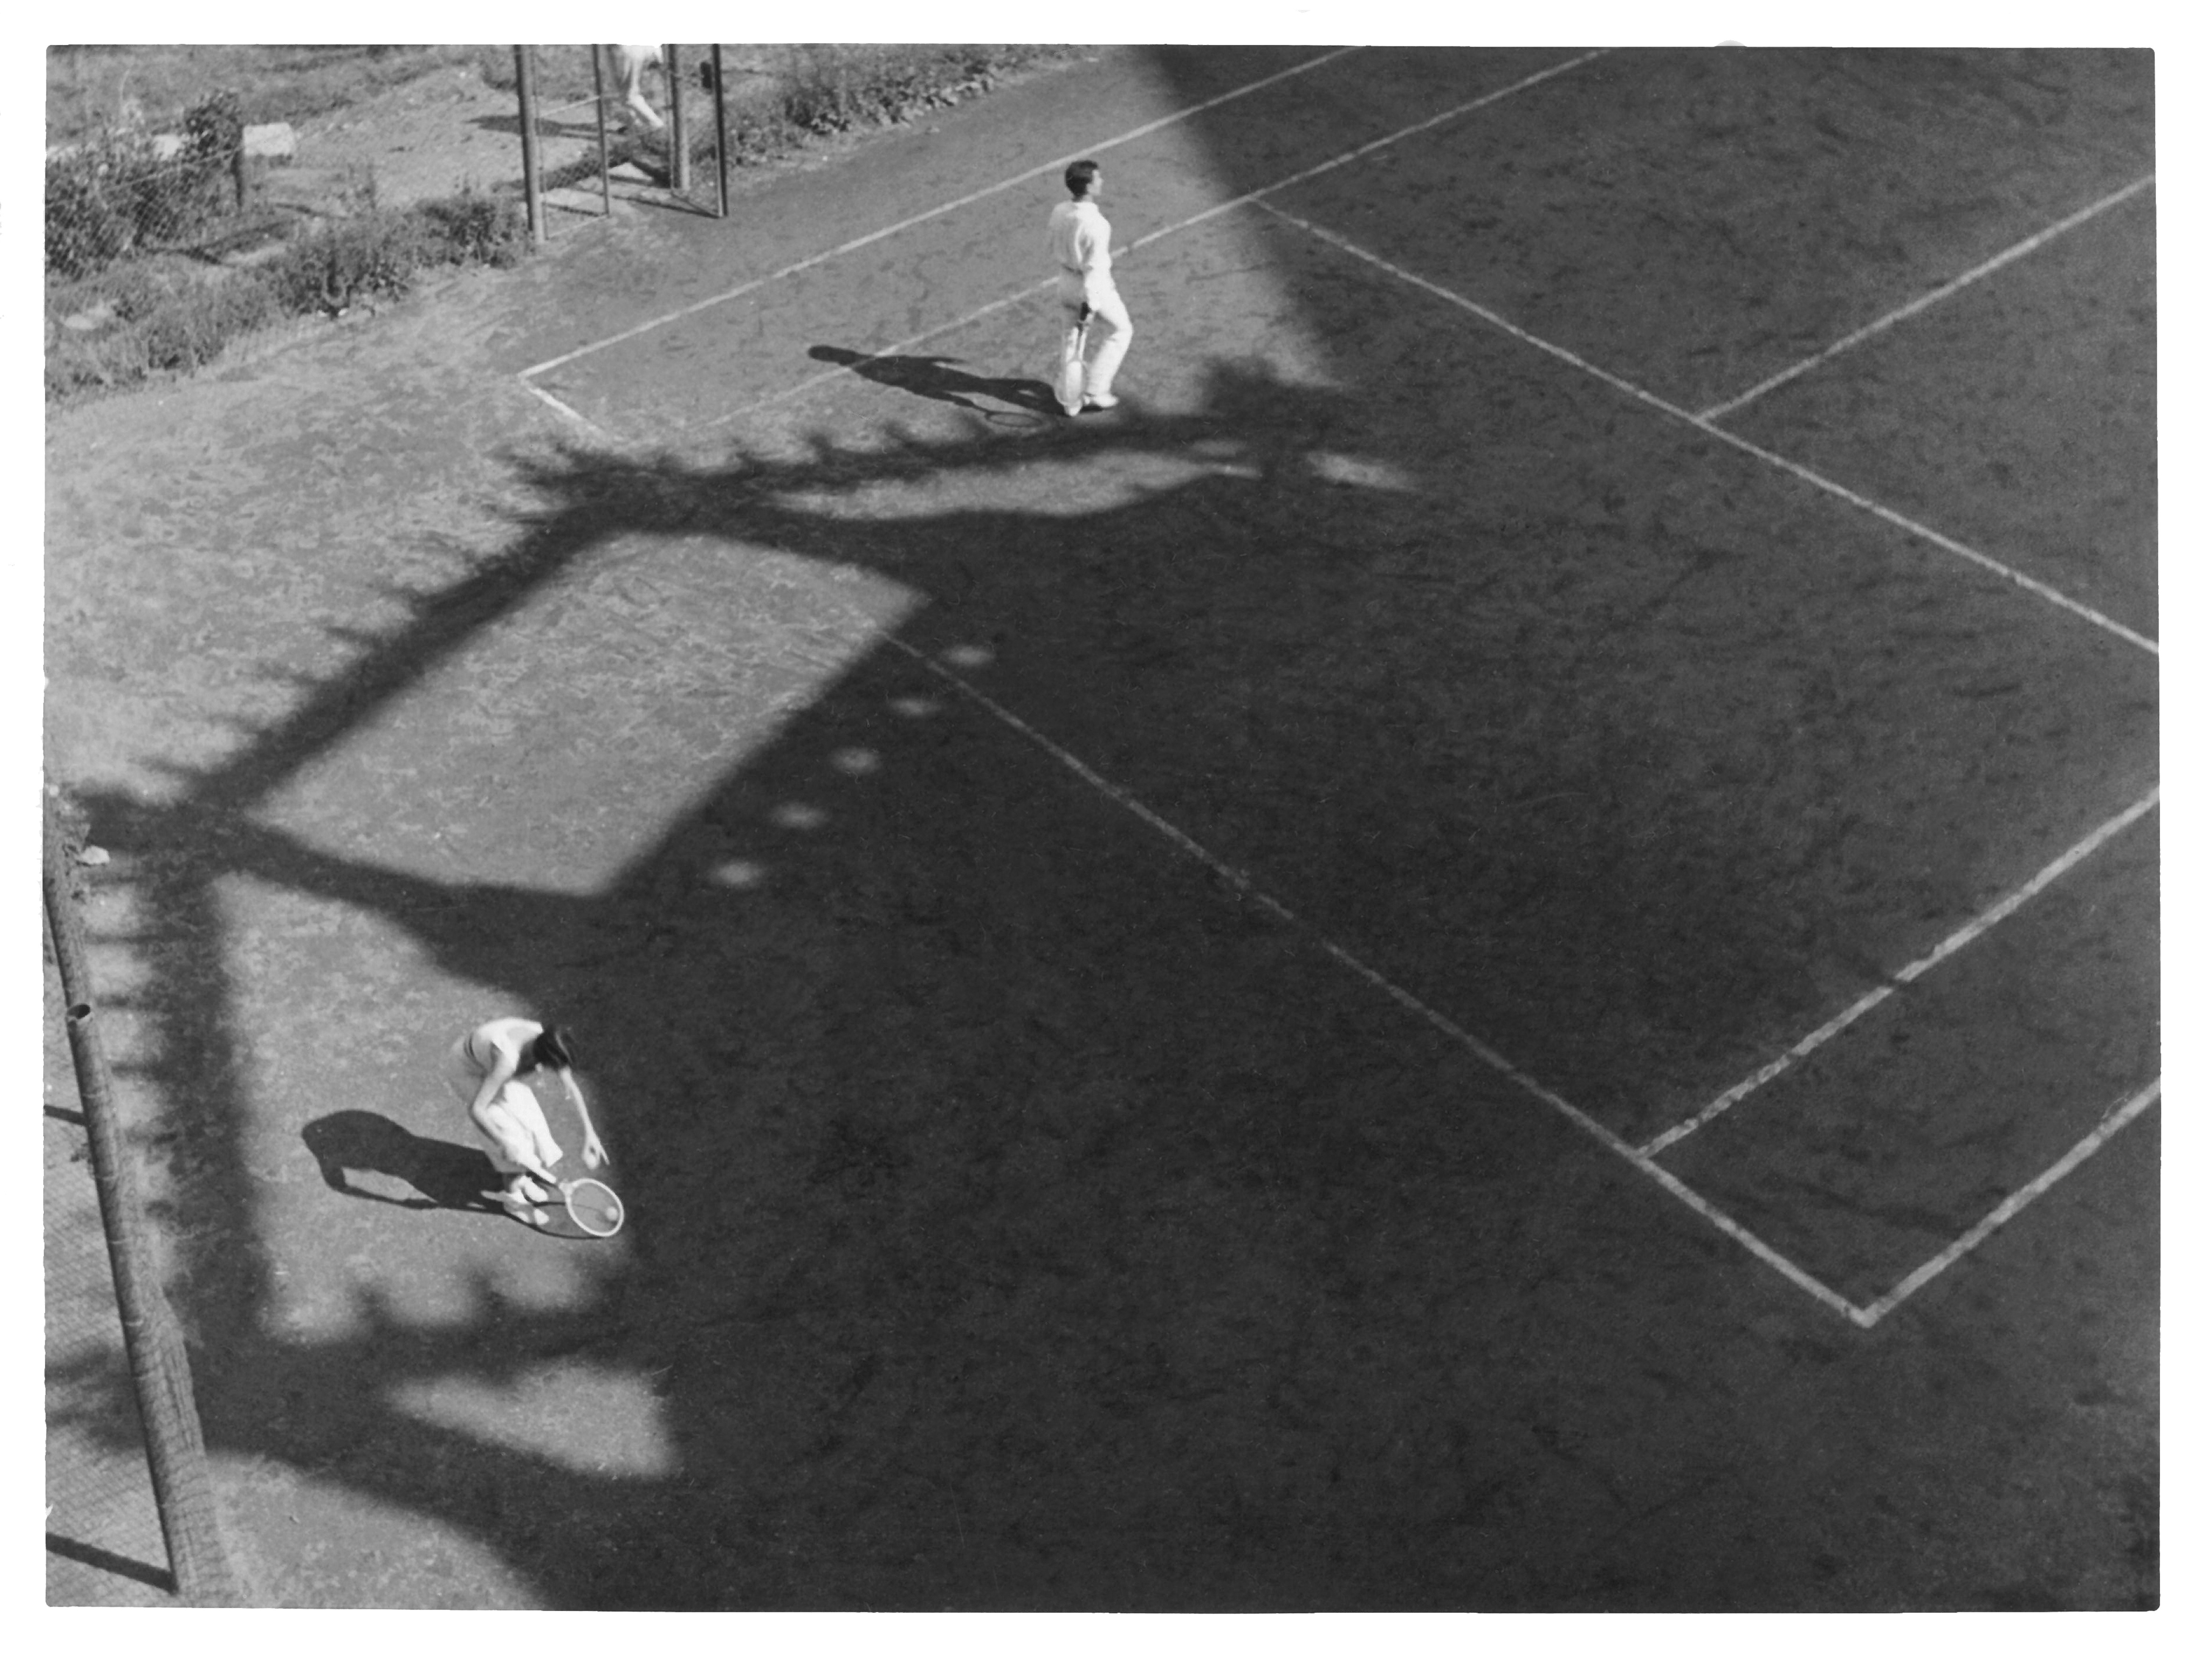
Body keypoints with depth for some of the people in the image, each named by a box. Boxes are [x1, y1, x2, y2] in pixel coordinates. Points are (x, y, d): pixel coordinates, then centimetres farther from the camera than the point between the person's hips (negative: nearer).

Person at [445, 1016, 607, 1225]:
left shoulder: (550, 1045, -25)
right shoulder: (507, 1061, -45)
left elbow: (573, 1090, -10)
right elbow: (476, 1110, -40)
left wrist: (590, 1133, -10)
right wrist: (504, 1143, -34)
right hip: (468, 1070, -6)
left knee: (530, 1119, 2)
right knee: (509, 1130, -11)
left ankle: (521, 1180, 25)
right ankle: (513, 1197, 7)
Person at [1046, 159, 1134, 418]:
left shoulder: (1059, 212, -8)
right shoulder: (1096, 225, -30)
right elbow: (1094, 268, -27)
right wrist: (1090, 305, -23)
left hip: (1066, 285, 7)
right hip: (1094, 289, -7)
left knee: (1071, 339, 20)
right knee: (1119, 331, 18)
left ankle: (1071, 400, 31)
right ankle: (1095, 391, 20)